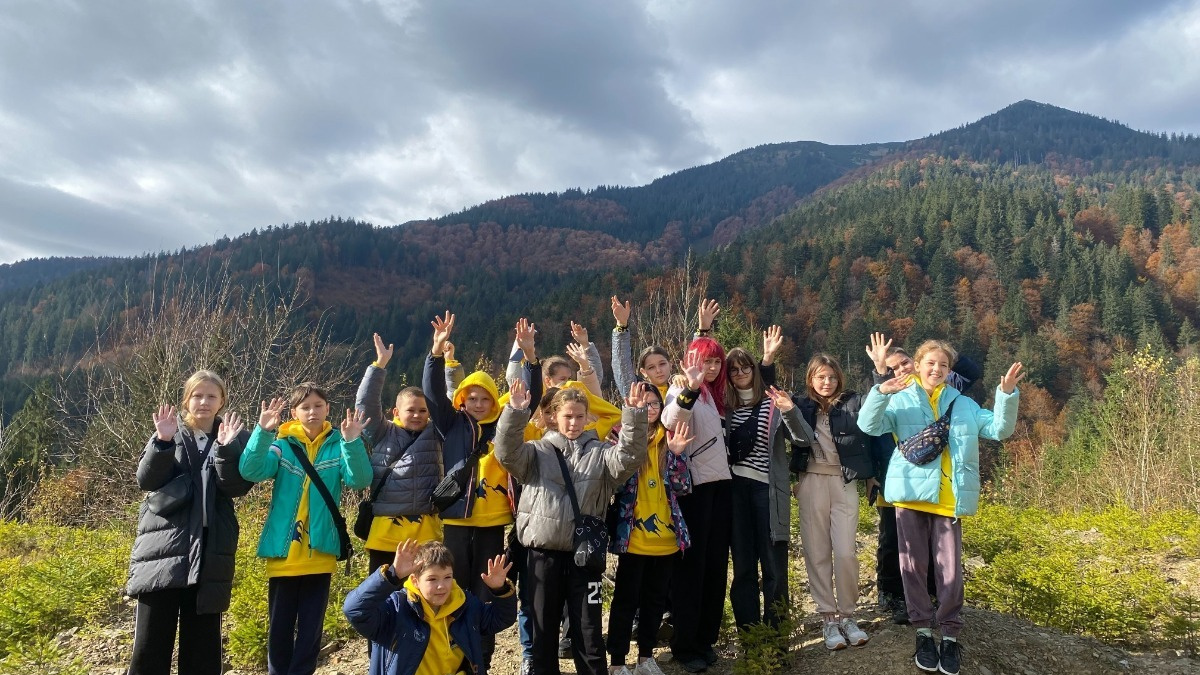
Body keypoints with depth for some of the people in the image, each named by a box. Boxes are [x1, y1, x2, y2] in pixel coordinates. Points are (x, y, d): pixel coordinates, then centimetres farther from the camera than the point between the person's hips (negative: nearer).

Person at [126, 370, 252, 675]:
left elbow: (237, 487, -7)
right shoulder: (170, 431, 8)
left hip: (210, 551, 0)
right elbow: (146, 480, -3)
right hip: (163, 544, 0)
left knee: (202, 639, 6)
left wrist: (225, 449, -21)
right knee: (151, 639, 1)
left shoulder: (235, 437, 6)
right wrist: (163, 441, -17)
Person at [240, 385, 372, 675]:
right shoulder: (282, 444, 1)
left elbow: (360, 480, -14)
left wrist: (353, 442, -29)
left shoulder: (338, 445, 1)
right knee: (280, 626, 12)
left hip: (320, 552, 0)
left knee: (311, 627, 9)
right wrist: (263, 432, -28)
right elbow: (251, 471, -15)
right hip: (284, 551, 0)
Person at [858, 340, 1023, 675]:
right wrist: (881, 393, -28)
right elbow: (868, 425, -9)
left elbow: (999, 428, 9)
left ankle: (950, 636, 12)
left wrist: (1007, 395, -7)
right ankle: (924, 632, 16)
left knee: (950, 569, -1)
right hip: (911, 494, -1)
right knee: (913, 565, 3)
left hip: (949, 499, 1)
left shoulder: (963, 405, 16)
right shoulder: (901, 401, 6)